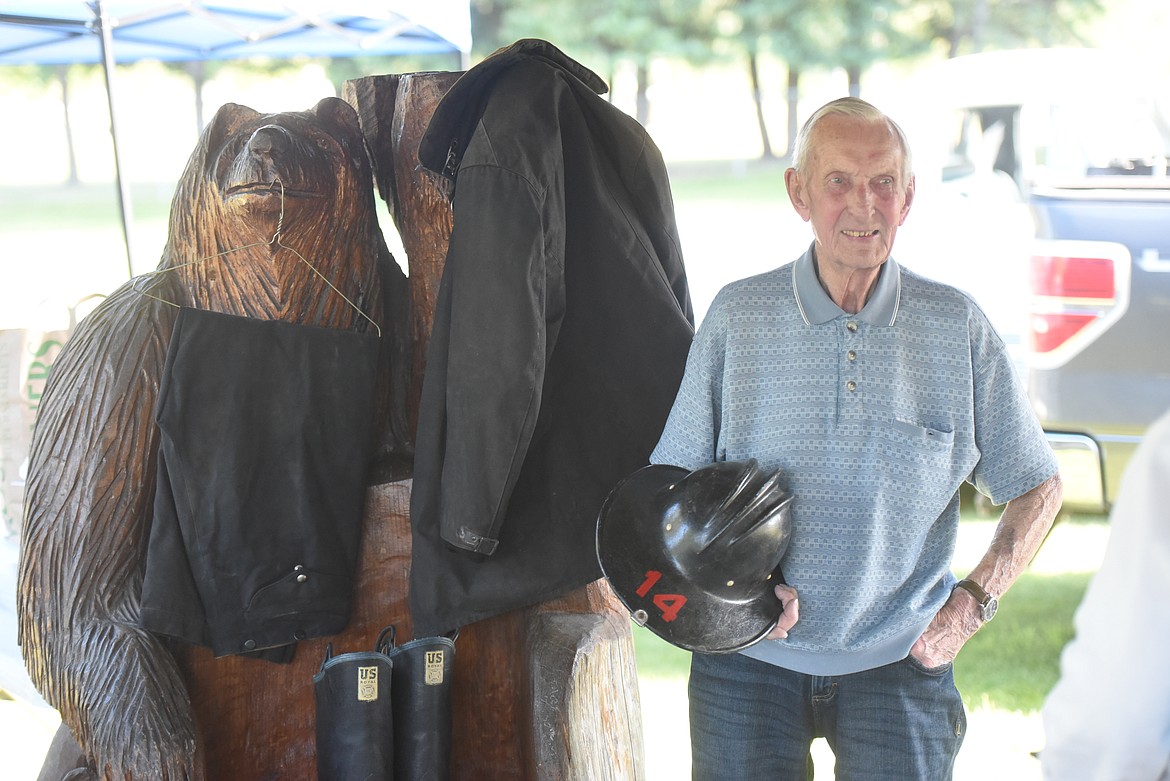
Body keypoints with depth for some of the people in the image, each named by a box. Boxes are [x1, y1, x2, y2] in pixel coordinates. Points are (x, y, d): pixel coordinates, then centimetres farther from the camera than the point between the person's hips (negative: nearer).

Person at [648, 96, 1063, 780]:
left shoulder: (958, 328, -2)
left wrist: (976, 598, -5)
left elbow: (1037, 486, 7)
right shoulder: (737, 316, -2)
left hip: (900, 661, 0)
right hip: (749, 660, 0)